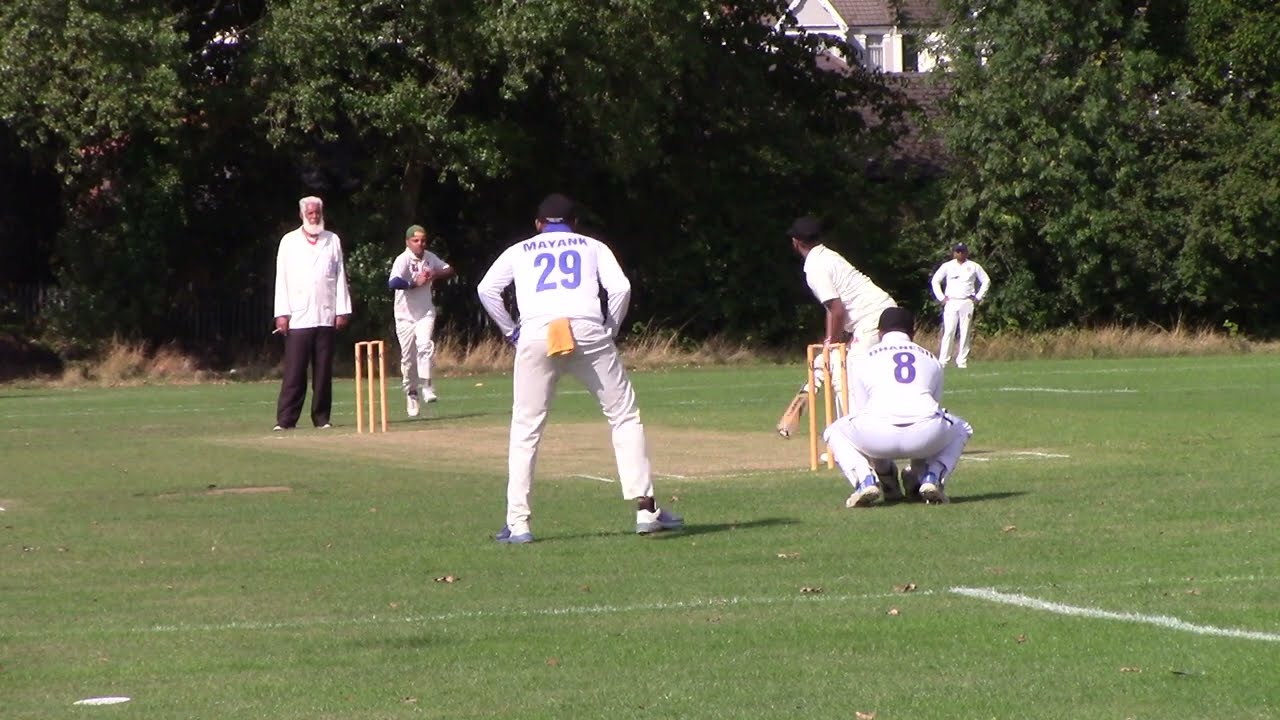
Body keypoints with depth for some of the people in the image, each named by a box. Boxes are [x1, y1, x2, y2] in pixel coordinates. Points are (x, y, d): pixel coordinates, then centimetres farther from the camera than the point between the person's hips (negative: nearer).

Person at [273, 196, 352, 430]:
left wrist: (342, 311, 2)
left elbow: (340, 277, 10)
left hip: (326, 317, 2)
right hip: (298, 318, -2)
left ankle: (321, 418, 7)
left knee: (324, 371, 2)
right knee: (294, 372, -7)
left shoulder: (333, 241, 13)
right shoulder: (289, 241, 10)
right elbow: (282, 279, 6)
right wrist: (281, 313, -3)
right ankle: (285, 420, -8)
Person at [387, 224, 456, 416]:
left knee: (425, 345, -21)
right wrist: (415, 283, -31)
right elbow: (393, 283, -31)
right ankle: (411, 393, 20)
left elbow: (451, 270, 11)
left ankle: (425, 386, -15)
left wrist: (435, 275, -7)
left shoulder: (430, 258, 1)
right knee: (408, 357, 3)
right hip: (405, 315, -2)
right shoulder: (403, 260, -16)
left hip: (425, 313, 2)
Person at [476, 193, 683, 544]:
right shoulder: (593, 247, 24)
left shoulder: (519, 251, 26)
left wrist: (511, 331, 15)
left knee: (525, 427, 7)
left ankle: (518, 524, -1)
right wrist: (609, 330, 15)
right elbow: (620, 288, 6)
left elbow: (486, 289, 10)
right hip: (587, 330, -1)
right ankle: (645, 508, -2)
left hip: (535, 336, 1)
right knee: (625, 416, 7)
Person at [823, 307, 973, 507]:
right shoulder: (931, 360, 32)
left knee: (835, 432, 32)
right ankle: (932, 477, 11)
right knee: (960, 429, 37)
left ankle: (866, 480, 5)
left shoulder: (863, 360, 27)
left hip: (877, 435, -1)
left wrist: (883, 467, 42)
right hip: (927, 435, 1)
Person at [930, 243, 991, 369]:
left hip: (967, 302, 1)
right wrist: (941, 297, 1)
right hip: (951, 302, -1)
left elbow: (986, 281, 12)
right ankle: (942, 361, -12)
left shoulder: (973, 267, 7)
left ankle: (962, 362, 2)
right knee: (948, 332, -9)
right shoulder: (947, 266, 7)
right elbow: (935, 281, 11)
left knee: (965, 333, -1)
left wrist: (978, 297, 4)